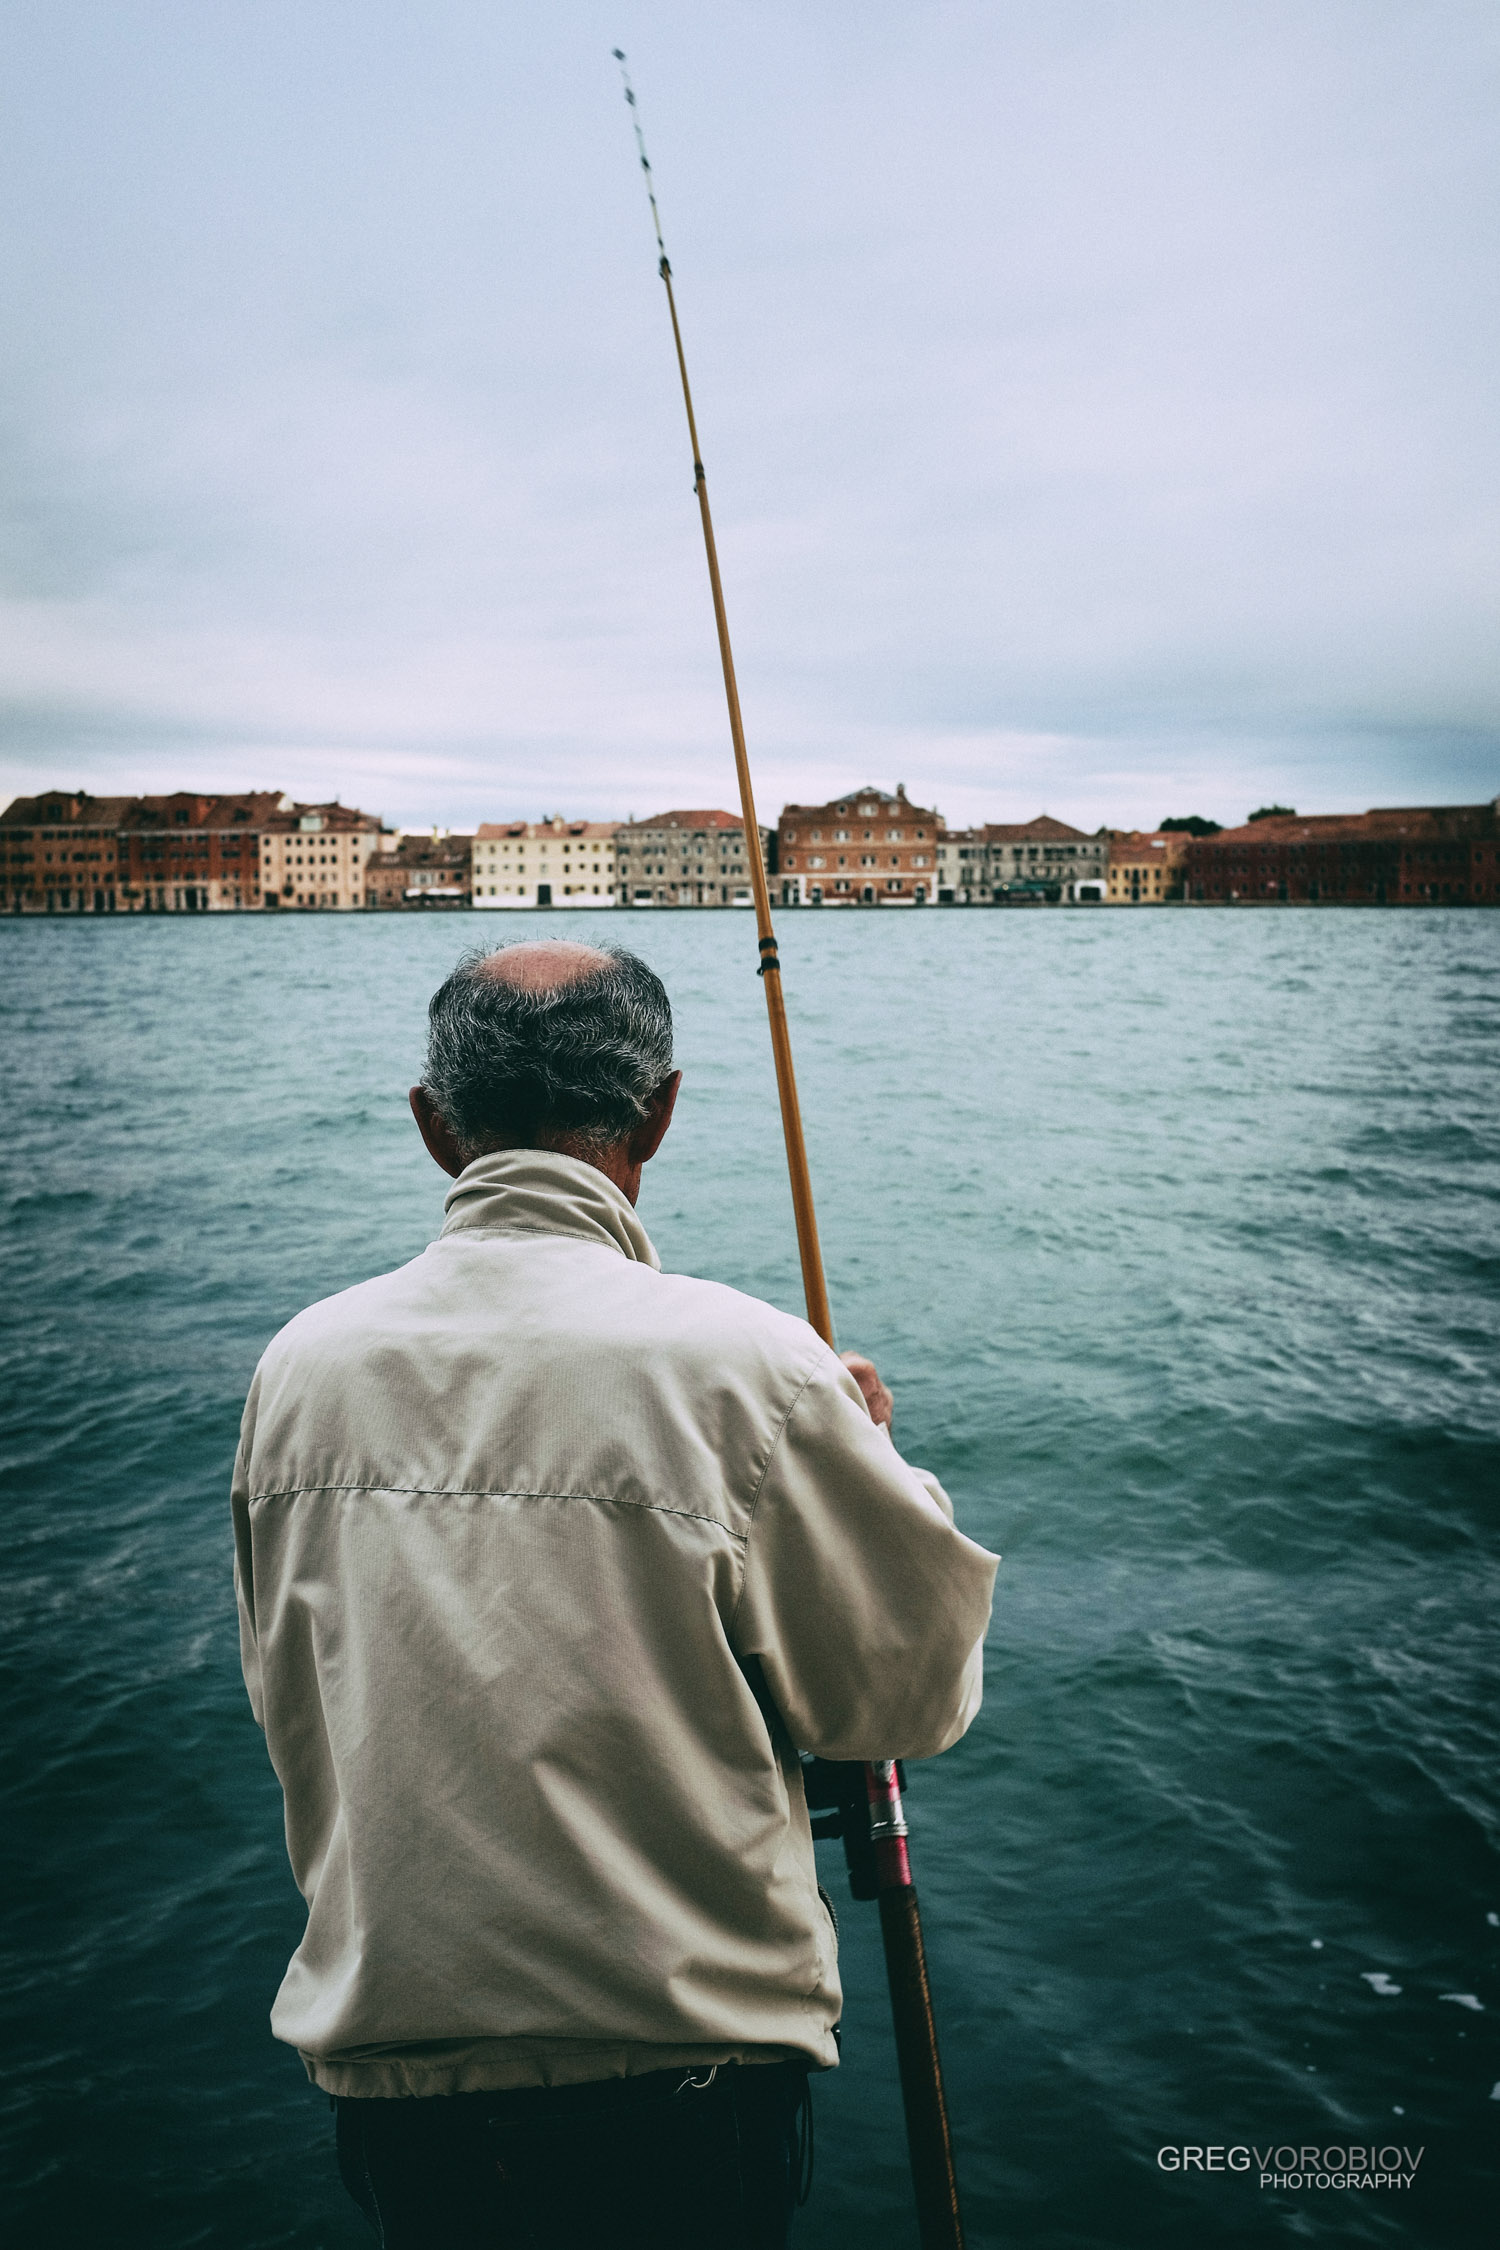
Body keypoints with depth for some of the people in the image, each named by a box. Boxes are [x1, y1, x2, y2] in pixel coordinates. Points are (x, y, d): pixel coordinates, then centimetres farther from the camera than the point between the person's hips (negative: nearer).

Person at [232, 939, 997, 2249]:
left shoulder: (302, 1364, -5)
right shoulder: (739, 1366, -20)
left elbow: (289, 1711, 9)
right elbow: (917, 1693, -7)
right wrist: (875, 1455, 7)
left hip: (379, 2053, 4)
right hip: (678, 2059, -3)